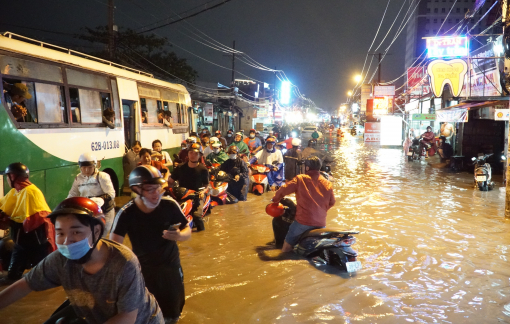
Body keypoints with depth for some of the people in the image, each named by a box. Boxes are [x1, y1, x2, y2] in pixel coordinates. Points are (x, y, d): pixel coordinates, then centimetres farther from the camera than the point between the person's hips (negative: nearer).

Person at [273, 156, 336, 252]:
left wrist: (275, 199, 18)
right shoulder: (327, 184, 7)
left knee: (287, 246, 8)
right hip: (321, 223, 5)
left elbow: (283, 190, -2)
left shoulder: (300, 179, -4)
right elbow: (331, 202, 16)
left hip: (303, 220, -4)